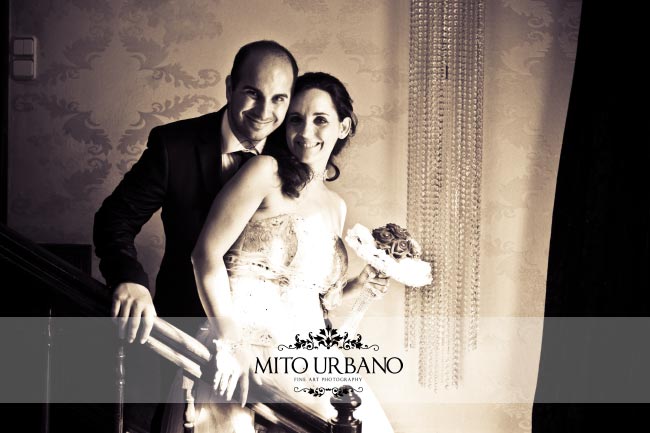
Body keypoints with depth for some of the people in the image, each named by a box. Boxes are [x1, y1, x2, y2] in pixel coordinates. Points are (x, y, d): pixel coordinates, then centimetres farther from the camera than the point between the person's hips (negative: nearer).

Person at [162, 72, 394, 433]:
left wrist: (355, 287, 7)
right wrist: (230, 344, -18)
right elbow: (207, 252, -11)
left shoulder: (336, 206, 17)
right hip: (244, 350, -6)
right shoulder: (265, 172, -2)